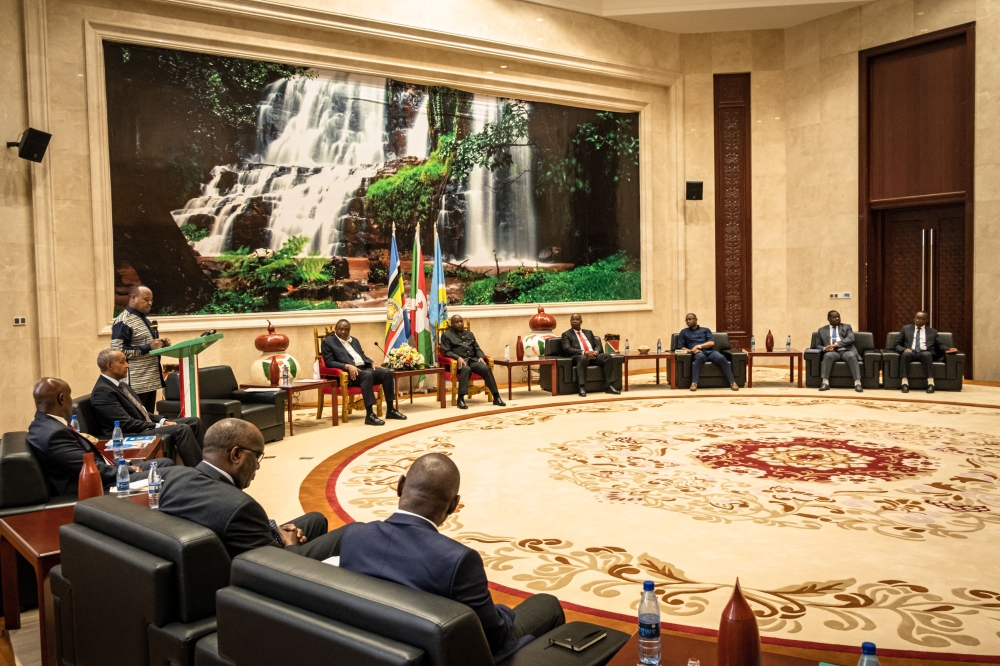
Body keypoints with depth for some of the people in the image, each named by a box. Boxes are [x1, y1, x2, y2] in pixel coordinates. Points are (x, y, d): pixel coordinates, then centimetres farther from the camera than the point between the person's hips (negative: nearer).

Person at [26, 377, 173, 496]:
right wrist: (129, 470, -8)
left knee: (165, 463, 10)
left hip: (98, 477, 11)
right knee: (164, 475, -13)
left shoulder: (44, 424, 9)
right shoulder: (55, 433, -23)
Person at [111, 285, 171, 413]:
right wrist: (148, 347, -20)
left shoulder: (144, 319, 17)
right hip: (136, 384, -9)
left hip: (150, 381, 9)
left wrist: (161, 344, 7)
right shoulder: (123, 322, -11)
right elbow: (118, 351, -20)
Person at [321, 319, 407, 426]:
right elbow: (329, 362, -6)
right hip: (348, 372, -7)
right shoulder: (328, 342, 4)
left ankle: (390, 410, -11)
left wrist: (372, 363, 3)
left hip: (365, 368, 8)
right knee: (368, 375, -38)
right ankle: (369, 415, -43)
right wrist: (347, 366, -20)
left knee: (387, 373, -17)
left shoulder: (354, 341, 25)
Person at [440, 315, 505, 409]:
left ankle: (496, 397, -28)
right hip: (458, 360, -4)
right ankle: (461, 399, -44)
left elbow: (477, 348, 22)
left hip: (473, 359, 5)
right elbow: (446, 352, -2)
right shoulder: (446, 335, 10)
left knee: (486, 368, -27)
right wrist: (458, 358, -19)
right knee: (466, 369, -40)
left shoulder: (469, 334, 26)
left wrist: (481, 357, -1)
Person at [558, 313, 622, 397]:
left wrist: (596, 351, -7)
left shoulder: (588, 333, 28)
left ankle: (609, 386, -25)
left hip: (593, 355, 5)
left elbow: (597, 345, 20)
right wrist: (584, 352, -19)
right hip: (578, 356, -5)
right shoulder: (566, 334, 12)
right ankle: (582, 388, -44)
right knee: (583, 358, -42)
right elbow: (567, 349, -6)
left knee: (608, 357, -23)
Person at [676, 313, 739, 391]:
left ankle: (732, 382, -34)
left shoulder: (706, 330, 22)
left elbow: (712, 343, 7)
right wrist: (691, 350, -9)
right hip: (697, 353, -2)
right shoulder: (684, 332, 21)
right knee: (700, 357, -41)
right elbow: (680, 348, 11)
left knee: (721, 358, -32)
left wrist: (699, 346, -8)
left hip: (709, 351, 2)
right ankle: (694, 383, -48)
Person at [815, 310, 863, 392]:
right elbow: (818, 345, 16)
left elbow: (851, 339, 1)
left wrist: (836, 344, -14)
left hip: (846, 351, 0)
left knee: (852, 356, -35)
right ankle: (825, 383, -40)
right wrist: (824, 348, -10)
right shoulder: (822, 330, 21)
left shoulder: (847, 327, 19)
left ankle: (858, 383, -41)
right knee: (828, 356, -36)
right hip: (832, 352, 0)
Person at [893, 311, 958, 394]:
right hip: (910, 352, 0)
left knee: (926, 354, -37)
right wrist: (904, 349, -9)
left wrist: (946, 350, -4)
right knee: (905, 354, -37)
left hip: (925, 353, 0)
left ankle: (930, 383, -40)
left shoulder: (932, 332, 21)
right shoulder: (906, 328, 19)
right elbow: (897, 344, 14)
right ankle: (905, 383, -40)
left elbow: (939, 346, 20)